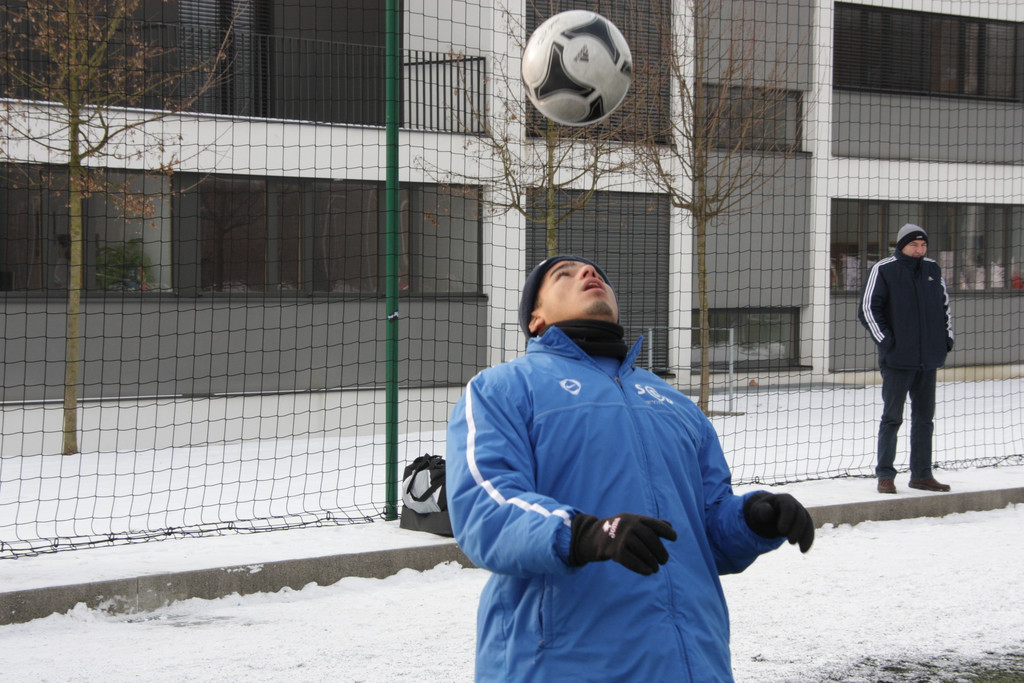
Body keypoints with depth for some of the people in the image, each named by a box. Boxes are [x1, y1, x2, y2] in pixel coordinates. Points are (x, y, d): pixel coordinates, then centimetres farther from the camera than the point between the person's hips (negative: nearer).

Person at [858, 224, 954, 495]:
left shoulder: (932, 269, 11)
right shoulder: (883, 270, -5)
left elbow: (945, 305, 21)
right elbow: (867, 309, -7)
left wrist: (947, 337, 9)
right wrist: (885, 341, -11)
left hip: (928, 359, 5)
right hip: (897, 358, -5)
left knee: (924, 418, 10)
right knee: (892, 417, -2)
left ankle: (922, 475, 17)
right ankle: (885, 475, 3)